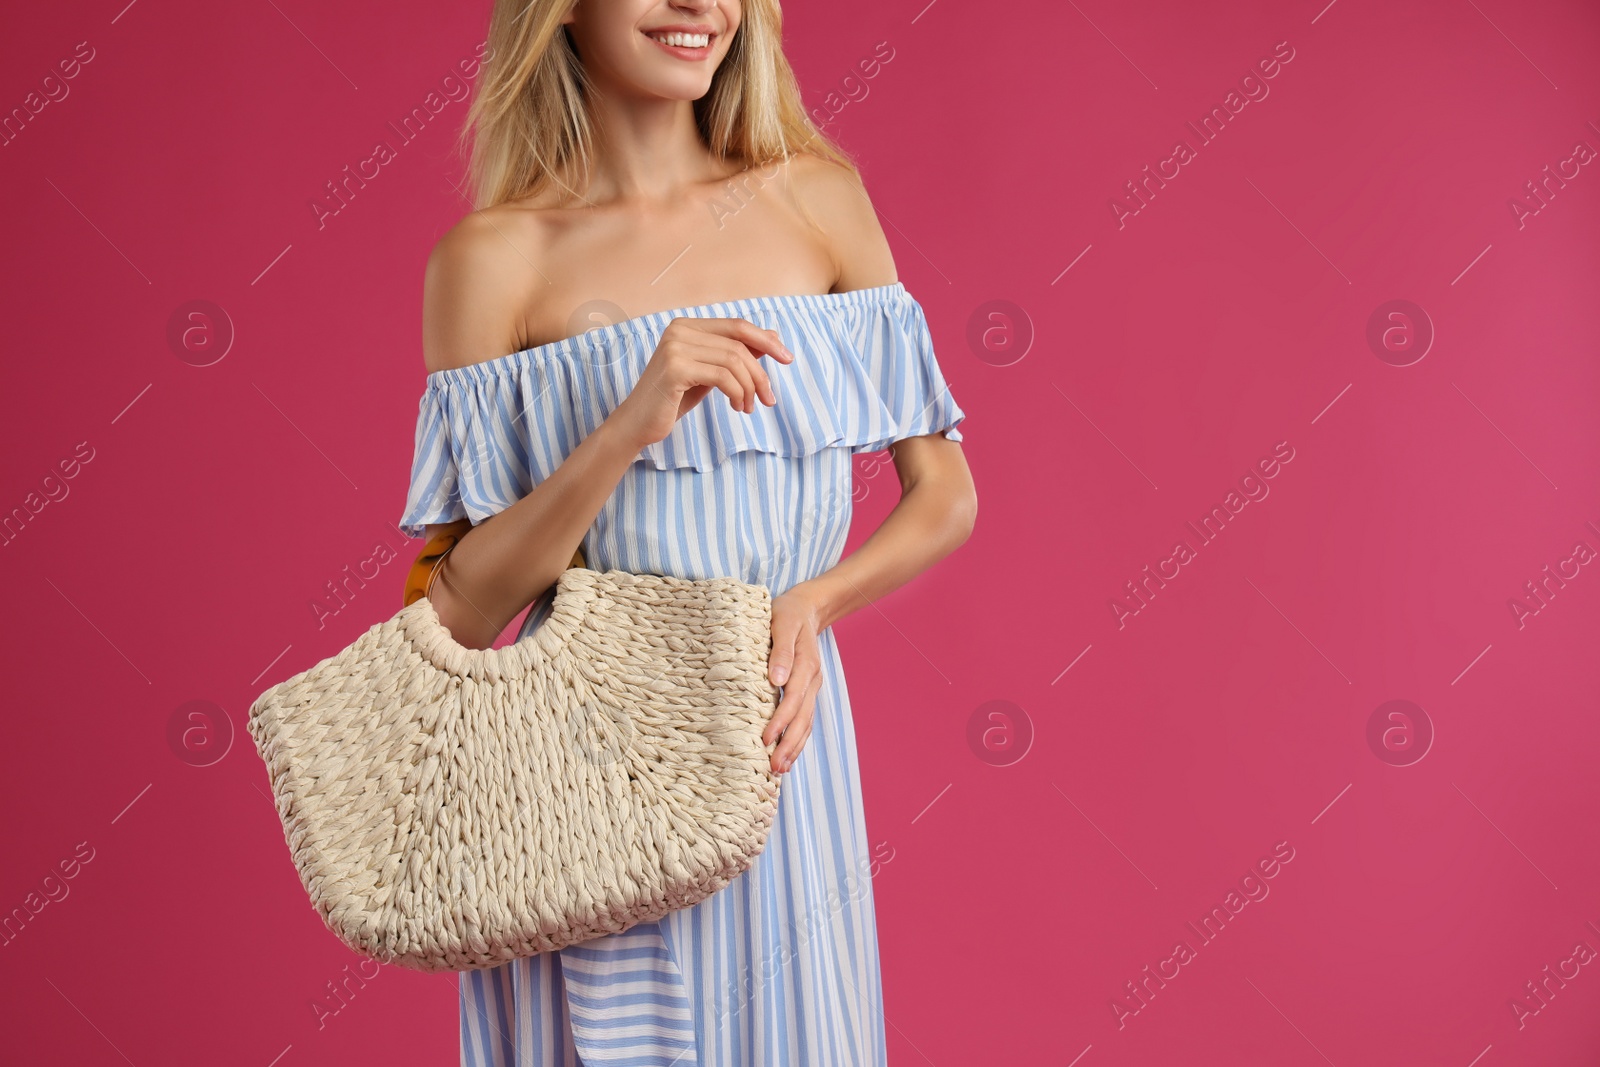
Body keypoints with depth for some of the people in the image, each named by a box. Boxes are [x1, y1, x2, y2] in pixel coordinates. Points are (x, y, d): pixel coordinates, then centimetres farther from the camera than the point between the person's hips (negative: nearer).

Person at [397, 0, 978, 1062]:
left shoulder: (816, 196, 3)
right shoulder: (494, 257, -5)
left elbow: (946, 494, 7)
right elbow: (459, 611, -8)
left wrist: (815, 597, -11)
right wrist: (628, 429, -20)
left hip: (778, 743, 3)